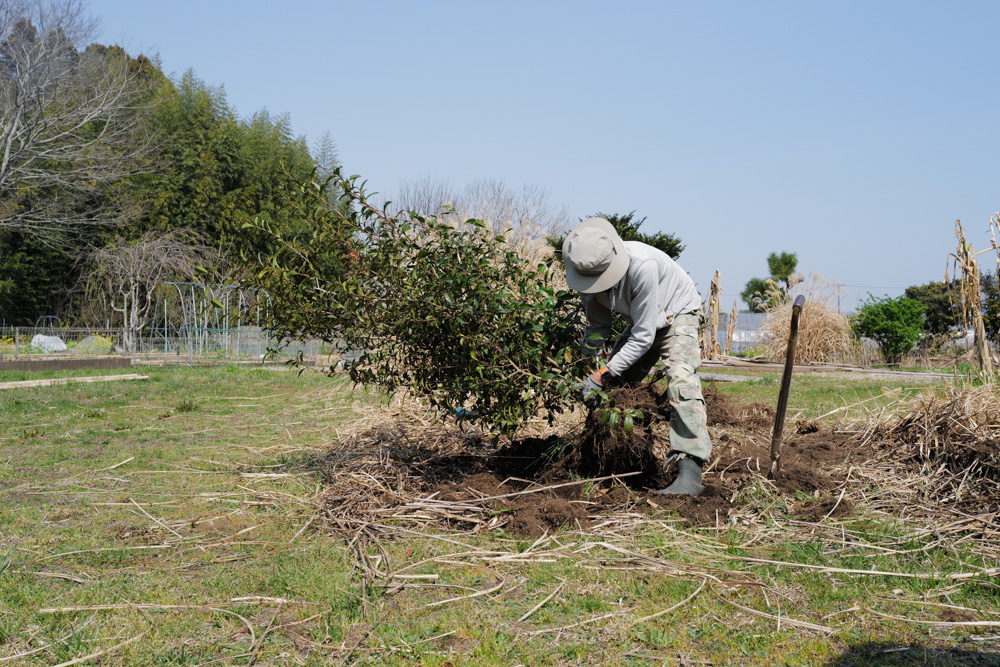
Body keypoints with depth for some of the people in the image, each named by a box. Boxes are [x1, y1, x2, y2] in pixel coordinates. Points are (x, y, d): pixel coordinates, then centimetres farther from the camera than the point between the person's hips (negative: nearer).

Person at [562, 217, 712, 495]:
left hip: (678, 313, -7)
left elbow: (643, 336, -34)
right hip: (642, 321, 7)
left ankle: (690, 472, -35)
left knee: (681, 379, -28)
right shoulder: (591, 270, -18)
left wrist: (604, 374, -32)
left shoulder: (643, 265, -40)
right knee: (615, 385, 2)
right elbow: (597, 326, -3)